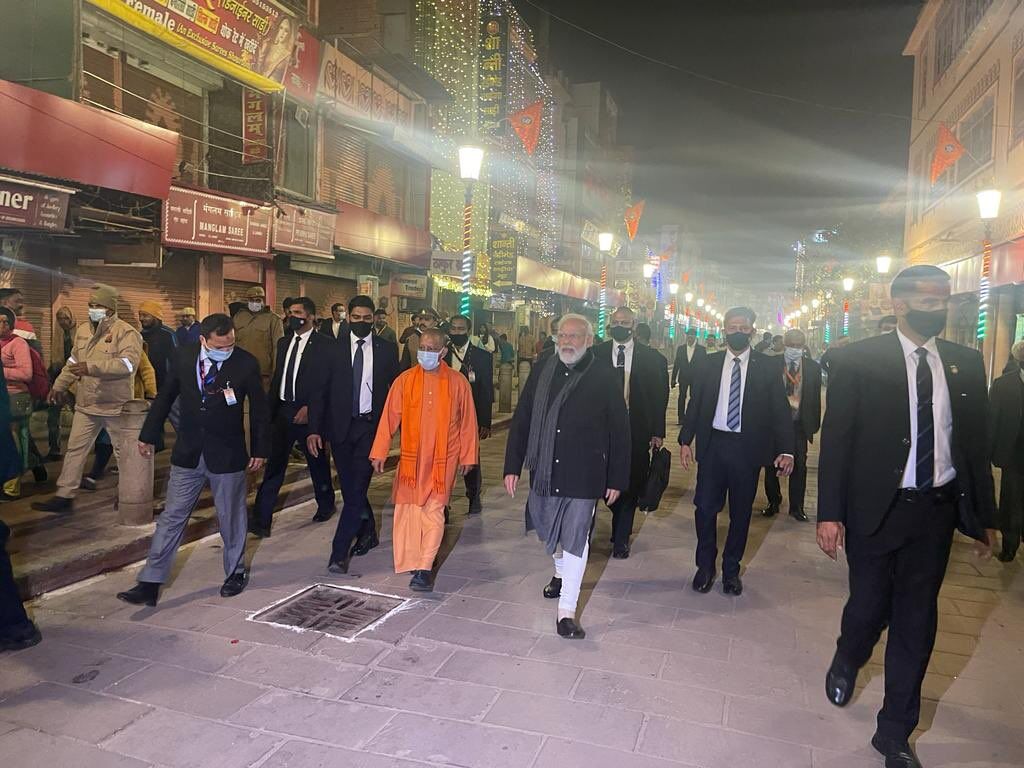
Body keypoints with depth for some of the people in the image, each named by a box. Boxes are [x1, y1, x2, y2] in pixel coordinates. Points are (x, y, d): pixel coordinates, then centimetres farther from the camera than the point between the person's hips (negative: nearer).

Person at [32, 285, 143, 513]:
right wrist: (59, 385, 14)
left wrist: (92, 367, -33)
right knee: (75, 449, 9)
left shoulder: (126, 332, -14)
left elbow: (129, 363, -29)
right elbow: (73, 362, 20)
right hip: (85, 405, 6)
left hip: (116, 406, -6)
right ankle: (64, 495, 17)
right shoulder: (82, 330, 10)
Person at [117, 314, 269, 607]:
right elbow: (165, 396, 6)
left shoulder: (246, 363, -12)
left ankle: (236, 571, 32)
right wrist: (148, 435, 10)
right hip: (187, 454, 2)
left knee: (231, 518, 12)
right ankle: (150, 583, 15)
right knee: (171, 518, 7)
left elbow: (259, 409, -4)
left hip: (227, 455, -2)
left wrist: (260, 450, 0)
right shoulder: (183, 356, -4)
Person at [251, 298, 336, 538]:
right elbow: (277, 378, 15)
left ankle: (326, 506, 35)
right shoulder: (283, 343, 12)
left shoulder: (324, 345, -8)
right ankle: (261, 520, 4)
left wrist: (310, 408, -19)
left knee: (317, 462, 13)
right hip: (282, 410, 5)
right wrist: (269, 408, 9)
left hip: (307, 412, -5)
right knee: (274, 464, 1)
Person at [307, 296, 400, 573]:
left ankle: (339, 554, -6)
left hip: (370, 425, -2)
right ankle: (367, 534, 35)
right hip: (341, 426, 2)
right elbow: (318, 390, 1)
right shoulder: (334, 349, 3)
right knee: (350, 488, 12)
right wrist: (314, 429, -7)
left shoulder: (387, 349, 2)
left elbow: (395, 389, 5)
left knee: (357, 488, -10)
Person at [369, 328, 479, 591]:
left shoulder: (458, 382, -3)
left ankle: (425, 568, -2)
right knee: (407, 509, 5)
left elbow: (468, 422, 2)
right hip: (411, 457, 2)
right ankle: (411, 563, 22)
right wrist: (380, 452, -1)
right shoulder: (405, 380, -1)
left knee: (433, 510, -5)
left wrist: (467, 456, 5)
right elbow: (389, 418, 0)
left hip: (443, 459, -2)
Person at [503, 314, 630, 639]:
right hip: (544, 472, 4)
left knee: (575, 540, 0)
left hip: (583, 476, -4)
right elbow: (521, 420, 4)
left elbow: (619, 432, -1)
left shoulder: (604, 378, -6)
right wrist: (513, 465, 1)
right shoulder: (541, 371, 2)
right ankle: (561, 572, 50)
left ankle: (566, 611, 11)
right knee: (549, 531, 20)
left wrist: (617, 479, -2)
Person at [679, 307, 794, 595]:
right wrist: (685, 440, 0)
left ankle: (731, 570, 28)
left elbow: (780, 411, -2)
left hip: (747, 449, -1)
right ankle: (705, 566, 24)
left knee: (740, 513, 10)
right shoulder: (710, 363, 5)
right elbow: (695, 403, 7)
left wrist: (785, 450, -11)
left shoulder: (767, 367, 0)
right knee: (705, 508, 3)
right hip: (713, 444, 1)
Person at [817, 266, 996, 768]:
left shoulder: (966, 363, 4)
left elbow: (975, 442, 9)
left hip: (938, 510, 4)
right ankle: (846, 663, 44)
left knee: (917, 621, 11)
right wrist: (830, 513, -12)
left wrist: (984, 513, 10)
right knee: (869, 607, 7)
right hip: (878, 508, -3)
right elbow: (835, 440, -8)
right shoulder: (858, 361, -7)